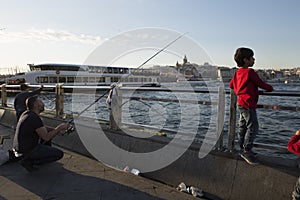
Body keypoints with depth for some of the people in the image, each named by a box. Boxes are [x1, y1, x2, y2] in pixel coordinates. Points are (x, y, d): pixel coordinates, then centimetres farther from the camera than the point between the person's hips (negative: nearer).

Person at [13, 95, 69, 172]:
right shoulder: (35, 118, -24)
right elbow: (46, 137, -20)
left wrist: (56, 130, 2)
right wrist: (59, 128, -9)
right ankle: (28, 161, -4)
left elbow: (42, 128, 14)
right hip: (27, 150, -9)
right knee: (59, 154, -7)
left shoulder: (26, 113, 6)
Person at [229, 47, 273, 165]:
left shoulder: (238, 72, 11)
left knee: (243, 127, 14)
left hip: (241, 103, 10)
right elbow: (261, 84, -5)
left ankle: (243, 149, 23)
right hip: (248, 104, -10)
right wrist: (270, 88, 13)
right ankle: (246, 151, 1)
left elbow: (231, 85, 20)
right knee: (253, 128, -4)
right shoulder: (250, 72, -14)